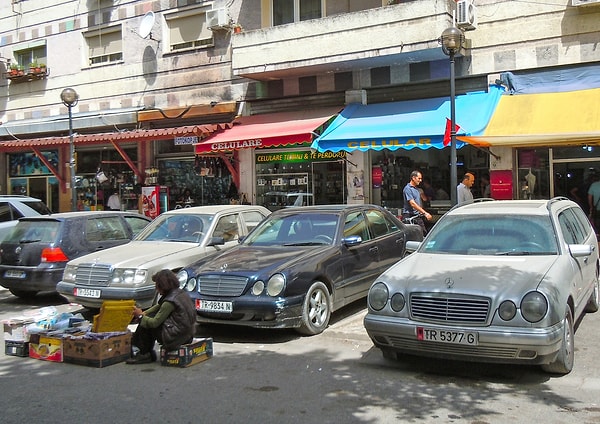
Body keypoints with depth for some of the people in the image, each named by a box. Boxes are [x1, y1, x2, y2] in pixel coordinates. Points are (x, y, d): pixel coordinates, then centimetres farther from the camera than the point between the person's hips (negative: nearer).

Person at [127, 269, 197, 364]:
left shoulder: (170, 302, -21)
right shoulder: (180, 293, 6)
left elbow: (155, 323, -15)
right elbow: (158, 306, 18)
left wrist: (141, 316, 1)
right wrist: (144, 313, 7)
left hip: (175, 338, -9)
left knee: (145, 323, 3)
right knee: (147, 318, 16)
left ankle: (145, 355, 16)